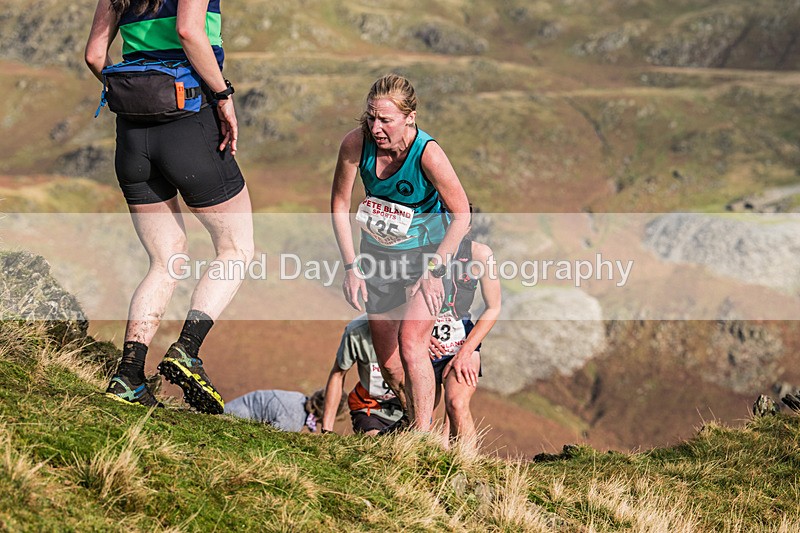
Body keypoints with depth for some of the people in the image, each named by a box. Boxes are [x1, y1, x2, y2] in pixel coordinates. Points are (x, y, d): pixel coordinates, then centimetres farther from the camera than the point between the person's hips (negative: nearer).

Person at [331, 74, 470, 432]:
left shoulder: (427, 154, -29)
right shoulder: (356, 143, -19)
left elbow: (461, 214, -19)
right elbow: (339, 205, -6)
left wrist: (434, 271, -19)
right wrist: (351, 266, -8)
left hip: (425, 253, -4)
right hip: (377, 255, 4)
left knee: (411, 344, -21)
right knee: (387, 359, 10)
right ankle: (416, 424, 33)